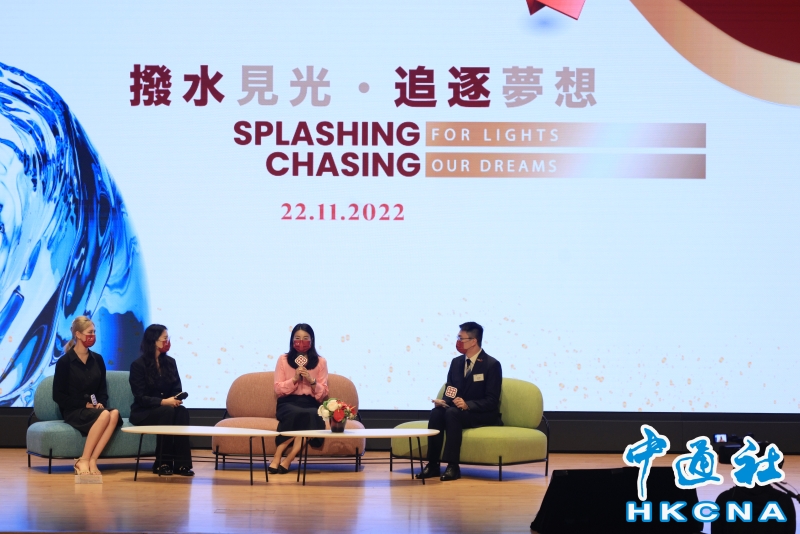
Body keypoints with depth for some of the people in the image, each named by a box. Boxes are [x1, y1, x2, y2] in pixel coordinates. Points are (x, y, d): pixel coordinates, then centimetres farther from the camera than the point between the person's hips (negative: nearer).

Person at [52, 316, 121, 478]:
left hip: (94, 409, 5)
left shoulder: (97, 360, 11)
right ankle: (84, 461, -28)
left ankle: (92, 460, -33)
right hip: (73, 411, -5)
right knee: (104, 416, -35)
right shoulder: (64, 362, -4)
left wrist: (101, 403, -4)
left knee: (115, 414, -31)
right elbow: (58, 396, -4)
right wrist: (85, 404, -10)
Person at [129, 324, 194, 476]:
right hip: (143, 412, -5)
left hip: (167, 407, 5)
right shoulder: (138, 365, -9)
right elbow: (141, 397, -15)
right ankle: (162, 463, -30)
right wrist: (164, 402, -29)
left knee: (182, 411, -29)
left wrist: (176, 400, -18)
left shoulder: (170, 362, 8)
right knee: (168, 412, -35)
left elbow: (177, 389, 7)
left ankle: (181, 463, -33)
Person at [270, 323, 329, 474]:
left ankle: (287, 460, -34)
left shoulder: (320, 362, 10)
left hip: (311, 403, 1)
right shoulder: (283, 359, 8)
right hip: (288, 403, -1)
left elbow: (323, 394, 7)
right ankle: (277, 458, -33)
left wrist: (312, 381, -10)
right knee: (297, 413, -38)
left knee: (312, 415, -37)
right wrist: (294, 379, -10)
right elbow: (278, 389, 4)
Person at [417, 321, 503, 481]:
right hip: (457, 410, 6)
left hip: (484, 415, -6)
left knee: (452, 413, -34)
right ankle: (432, 465, -27)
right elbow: (449, 392, 12)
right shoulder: (456, 362, 9)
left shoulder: (492, 365, -10)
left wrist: (467, 405, -30)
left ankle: (453, 466, -35)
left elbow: (491, 401, -15)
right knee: (436, 412, -26)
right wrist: (443, 401, -13)